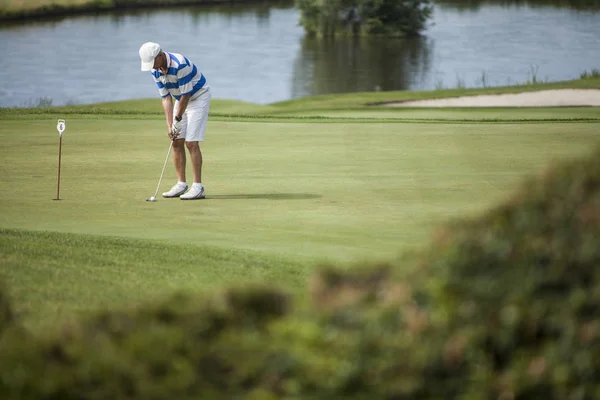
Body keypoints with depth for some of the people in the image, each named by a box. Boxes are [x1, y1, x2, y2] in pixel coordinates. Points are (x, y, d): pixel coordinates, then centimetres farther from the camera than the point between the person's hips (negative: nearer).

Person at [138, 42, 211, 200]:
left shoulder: (180, 64, -30)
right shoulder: (155, 71, -5)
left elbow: (186, 95, -24)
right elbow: (166, 98, -2)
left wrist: (178, 120, -17)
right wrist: (169, 125, -9)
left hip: (198, 96, -8)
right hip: (181, 100, 8)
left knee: (191, 143, -14)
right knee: (177, 143, 3)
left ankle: (198, 187, -12)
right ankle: (181, 184, 9)